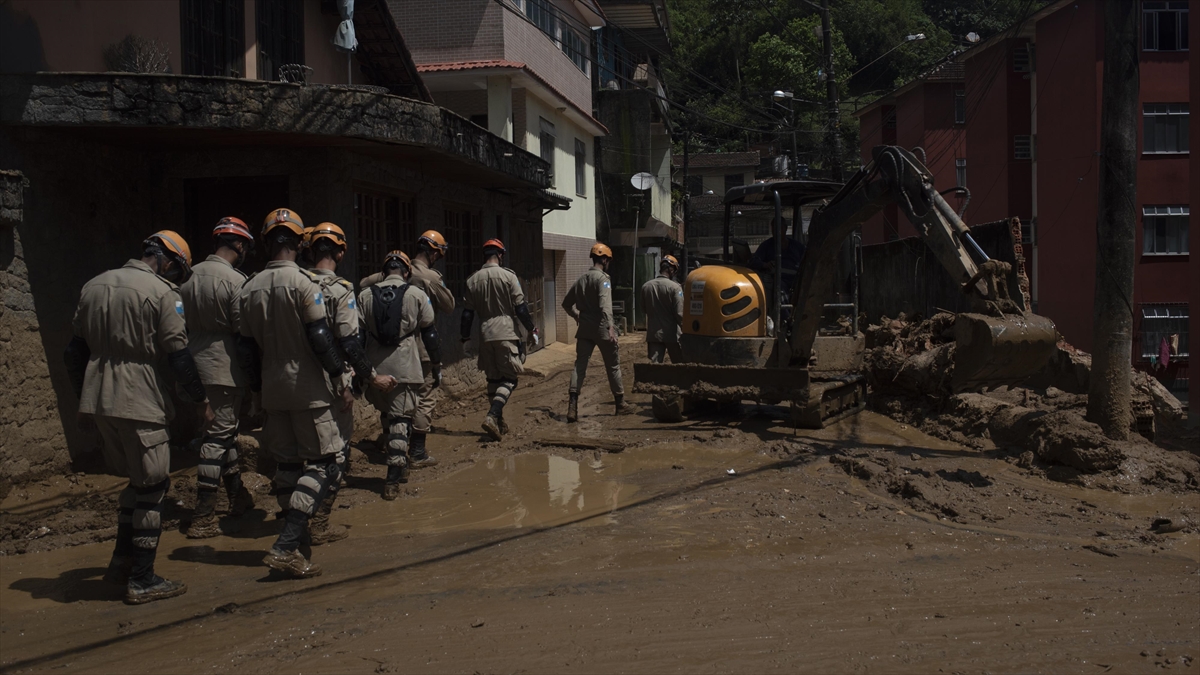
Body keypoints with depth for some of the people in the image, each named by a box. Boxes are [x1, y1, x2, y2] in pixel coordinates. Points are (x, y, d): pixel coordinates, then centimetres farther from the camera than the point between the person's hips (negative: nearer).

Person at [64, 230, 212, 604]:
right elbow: (178, 355, -12)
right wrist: (201, 401, -2)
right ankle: (142, 581, 6)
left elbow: (75, 352, 16)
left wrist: (84, 399, 23)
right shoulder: (161, 293, -9)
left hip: (99, 402, 7)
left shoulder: (93, 287, 13)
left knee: (138, 479, 21)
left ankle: (122, 560, 24)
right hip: (141, 405, -7)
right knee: (151, 487, 2)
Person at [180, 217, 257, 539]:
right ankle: (203, 518, -2)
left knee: (224, 428, 19)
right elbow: (243, 330, -14)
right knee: (218, 436, -3)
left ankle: (238, 496, 31)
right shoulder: (236, 280, -14)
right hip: (225, 367, -7)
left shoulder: (190, 276, 6)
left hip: (196, 364, 7)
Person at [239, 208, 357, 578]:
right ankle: (285, 547, -12)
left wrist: (259, 387, 20)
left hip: (272, 389, 6)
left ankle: (294, 542, 19)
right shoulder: (303, 281, -11)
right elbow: (320, 337, -15)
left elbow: (248, 346, 11)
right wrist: (341, 382, -8)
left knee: (287, 465, 14)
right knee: (323, 464, -2)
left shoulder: (250, 288, 8)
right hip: (308, 387, -6)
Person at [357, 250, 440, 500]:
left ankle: (400, 465, 27)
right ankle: (393, 479, -6)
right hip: (405, 368, -3)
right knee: (400, 419, -1)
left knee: (387, 416, 20)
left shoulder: (365, 295, 6)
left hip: (375, 367, 3)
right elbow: (429, 334, 2)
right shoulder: (417, 295, 0)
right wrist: (437, 367, 11)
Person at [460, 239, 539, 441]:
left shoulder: (473, 280, 5)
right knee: (509, 378, -1)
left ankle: (499, 423, 19)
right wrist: (532, 329, 4)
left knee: (493, 378, 14)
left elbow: (467, 312, 6)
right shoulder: (508, 276, -6)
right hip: (506, 333, -4)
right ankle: (492, 416, -20)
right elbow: (520, 307, -6)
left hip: (485, 335, 4)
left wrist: (465, 336, 16)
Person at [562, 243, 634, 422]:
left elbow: (567, 303, 20)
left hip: (584, 330, 6)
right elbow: (605, 304, -24)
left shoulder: (581, 279, 13)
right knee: (613, 366, 8)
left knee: (580, 365, 1)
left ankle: (572, 406, -13)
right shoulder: (602, 278, -9)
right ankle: (620, 404, 19)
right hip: (602, 329, -6)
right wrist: (610, 326, -31)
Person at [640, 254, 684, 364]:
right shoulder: (675, 287, -13)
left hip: (653, 334, 3)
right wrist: (685, 332, -4)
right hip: (672, 334, -3)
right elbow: (680, 313, -14)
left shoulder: (646, 286, 0)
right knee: (679, 365, 12)